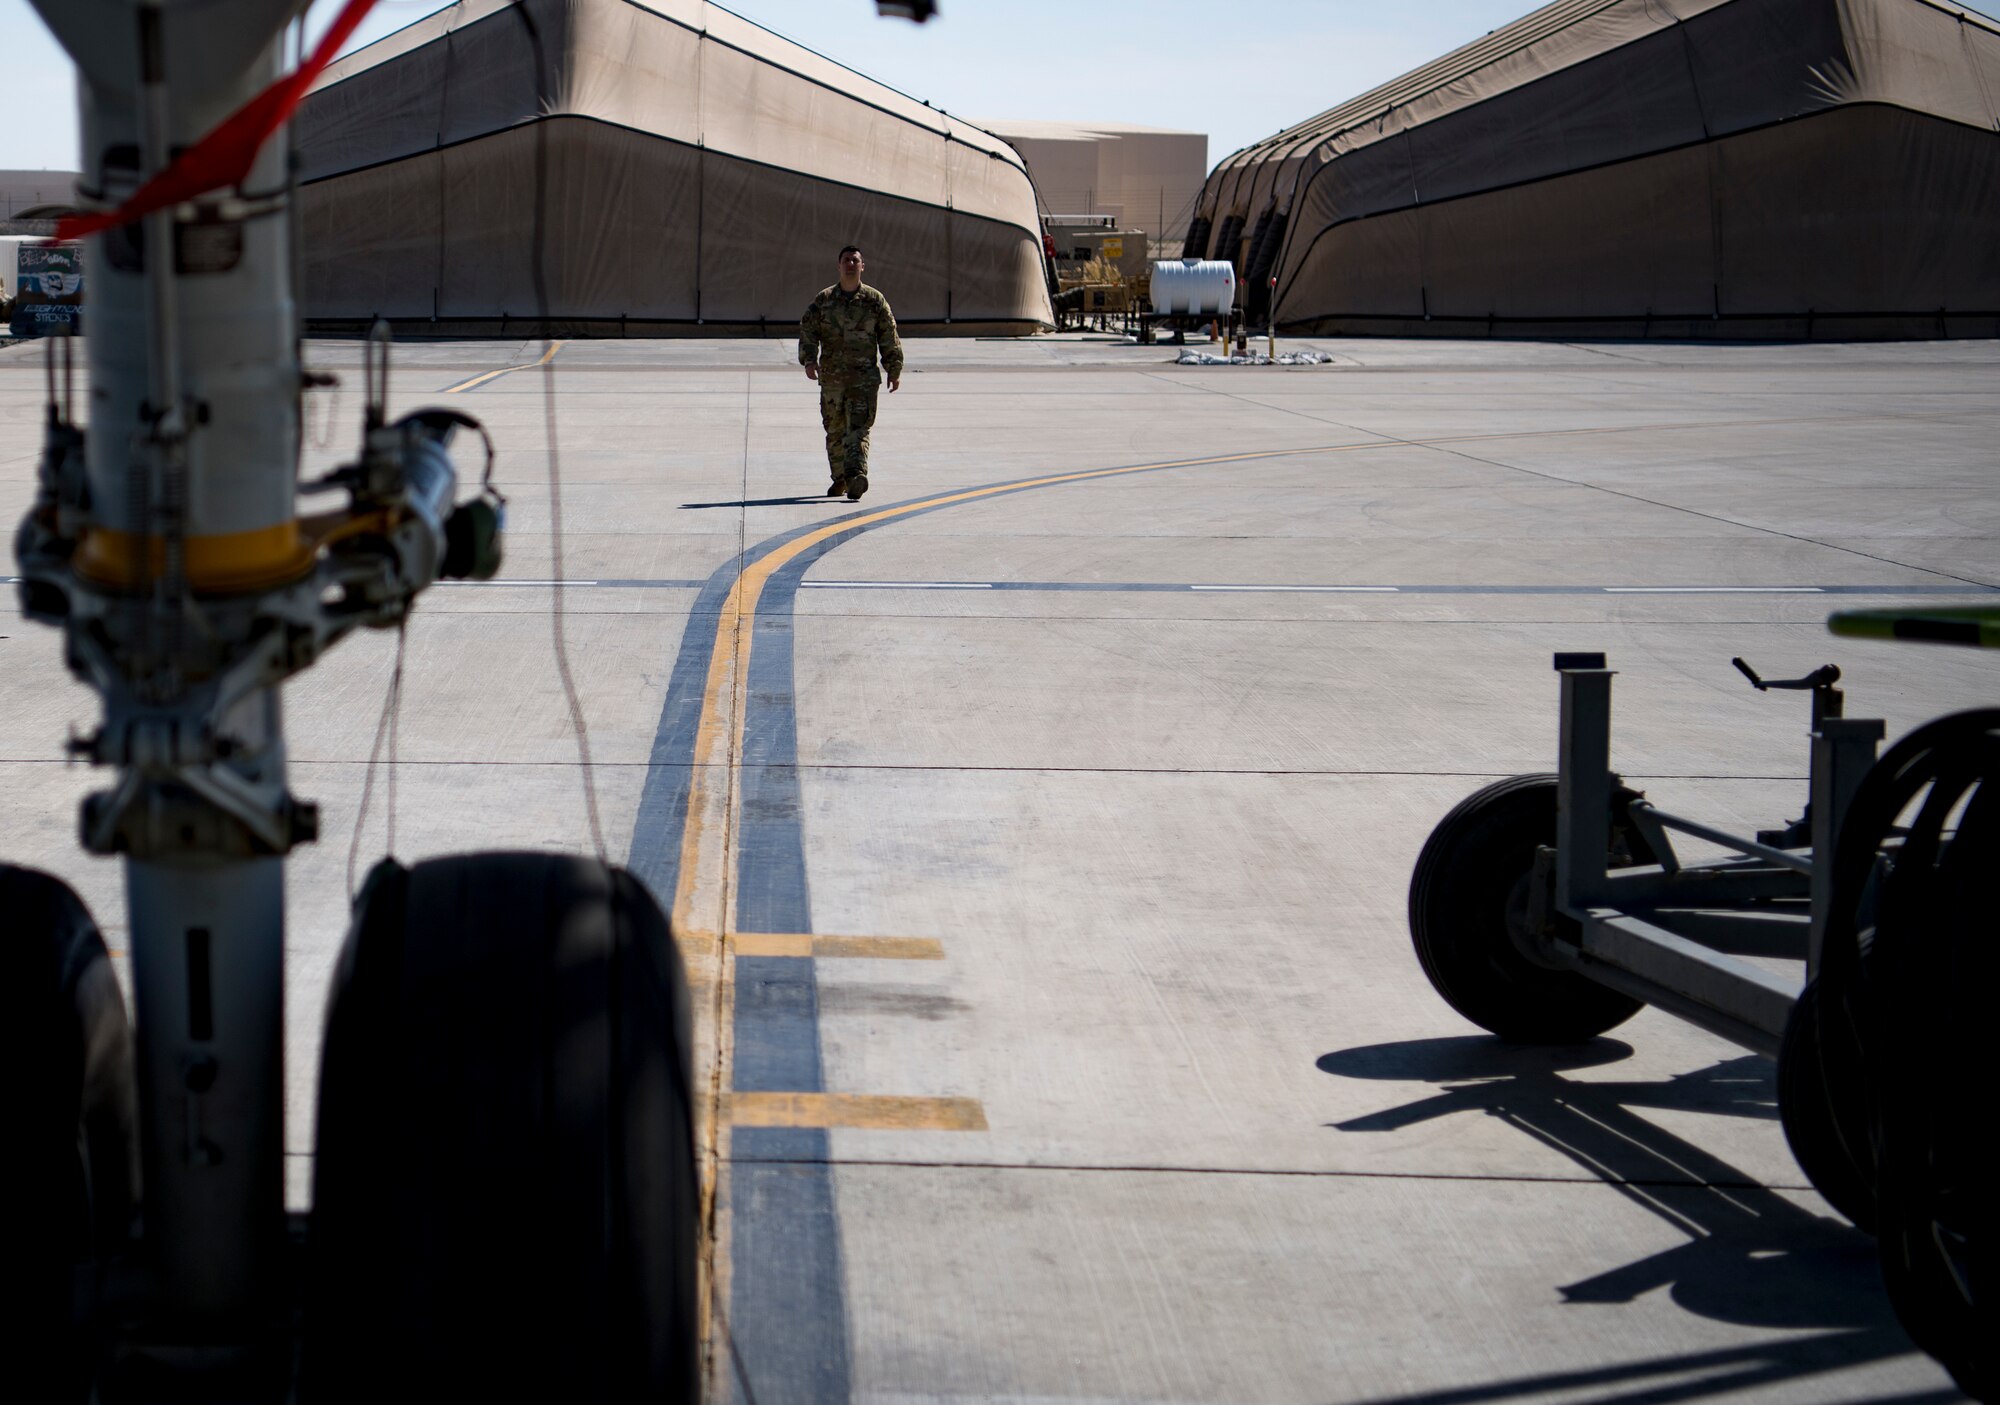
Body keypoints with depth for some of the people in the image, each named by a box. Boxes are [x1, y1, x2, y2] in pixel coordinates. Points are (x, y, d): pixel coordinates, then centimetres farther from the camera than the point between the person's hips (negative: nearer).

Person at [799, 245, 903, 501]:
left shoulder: (874, 300, 4)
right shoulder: (824, 299, 7)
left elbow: (889, 337, 8)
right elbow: (808, 331, 5)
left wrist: (894, 370, 8)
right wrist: (809, 359, -10)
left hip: (864, 376, -2)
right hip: (831, 375, 2)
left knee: (858, 428, -14)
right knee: (835, 430, 9)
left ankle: (856, 476, -25)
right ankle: (840, 479, 21)